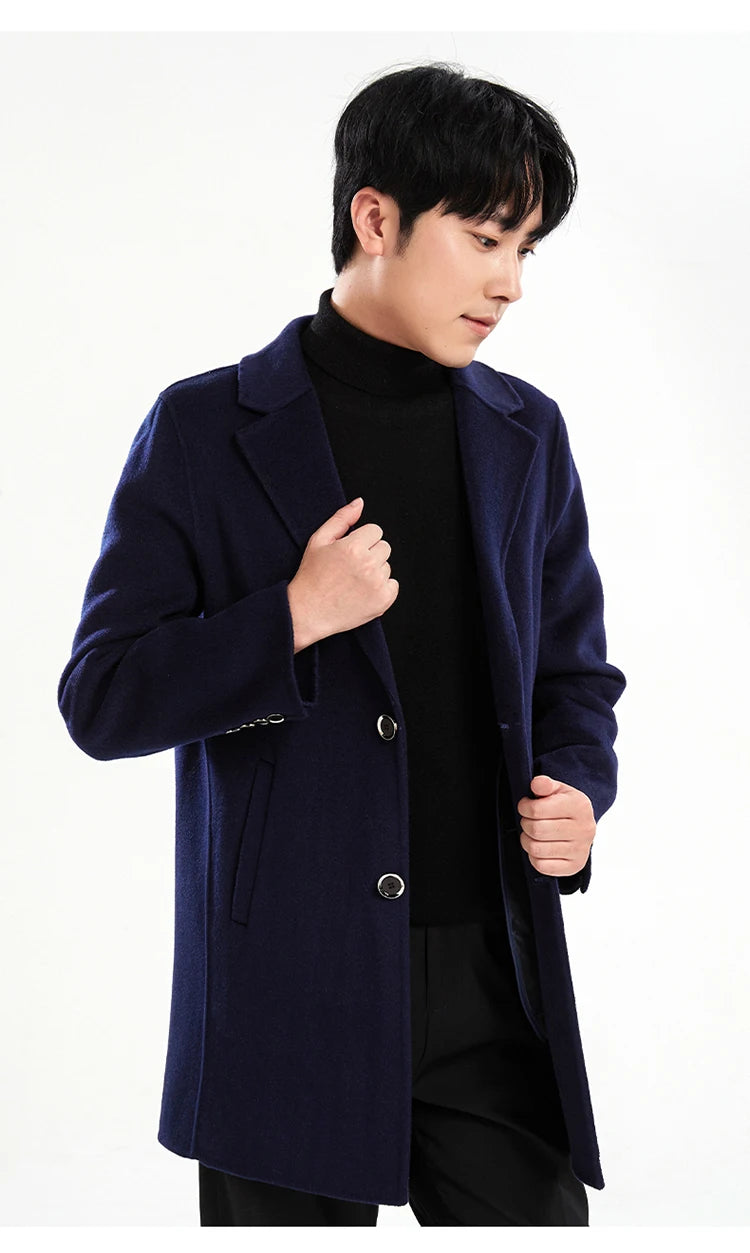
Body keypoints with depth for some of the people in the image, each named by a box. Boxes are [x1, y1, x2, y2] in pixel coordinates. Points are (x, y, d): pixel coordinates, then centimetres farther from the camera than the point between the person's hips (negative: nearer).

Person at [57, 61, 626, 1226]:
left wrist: (577, 791, -4)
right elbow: (101, 701, -5)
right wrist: (294, 617, -18)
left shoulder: (526, 435, 10)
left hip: (495, 982, 3)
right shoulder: (207, 430, -3)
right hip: (289, 986, -3)